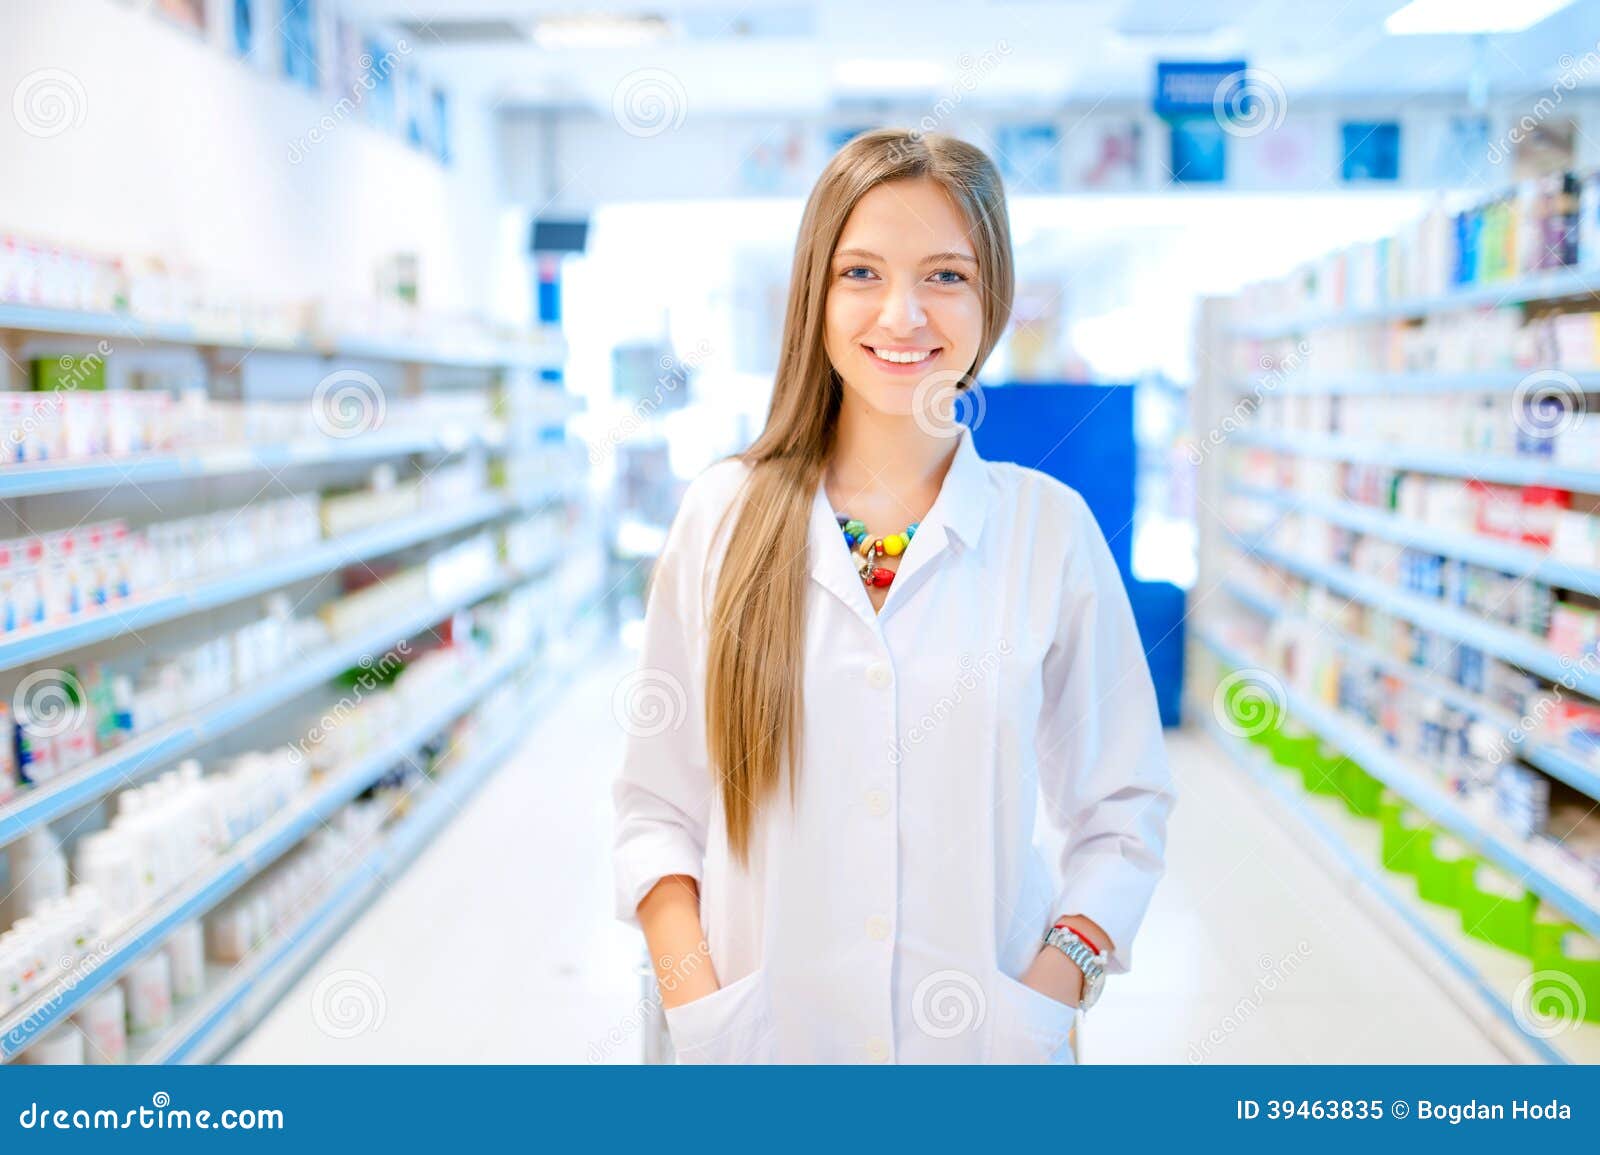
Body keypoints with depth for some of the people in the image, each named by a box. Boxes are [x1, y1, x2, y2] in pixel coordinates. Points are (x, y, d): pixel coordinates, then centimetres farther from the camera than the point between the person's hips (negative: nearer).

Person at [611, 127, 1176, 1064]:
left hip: (990, 1044, 0)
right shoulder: (724, 516, -5)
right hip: (768, 1033, 1)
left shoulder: (1050, 527, -5)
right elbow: (658, 805, 0)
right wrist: (697, 1001, -11)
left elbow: (1120, 811, 0)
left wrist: (1055, 982, -12)